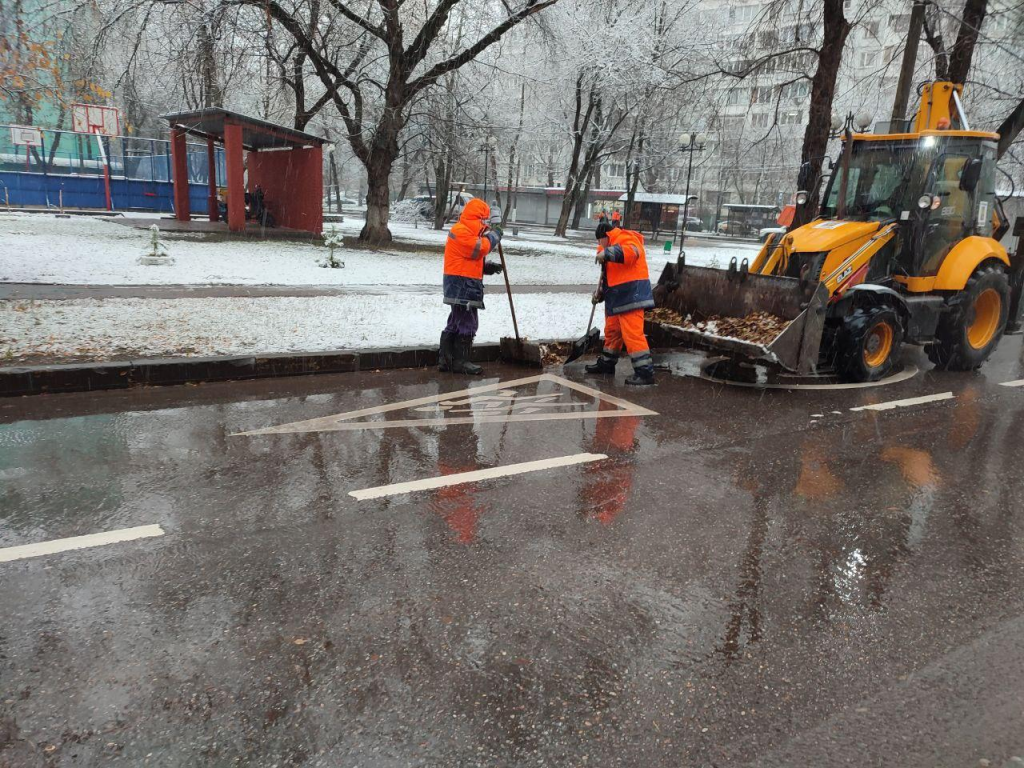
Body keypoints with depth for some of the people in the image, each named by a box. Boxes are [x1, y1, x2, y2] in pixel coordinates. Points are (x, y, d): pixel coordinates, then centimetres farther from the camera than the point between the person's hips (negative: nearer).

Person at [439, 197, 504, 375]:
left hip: (465, 285, 11)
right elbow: (480, 248, -22)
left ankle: (446, 359, 18)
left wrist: (487, 267, 6)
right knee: (467, 323, -7)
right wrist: (494, 235, -7)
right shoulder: (460, 231, -14)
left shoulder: (467, 231, 21)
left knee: (456, 323, 13)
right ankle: (460, 361, -1)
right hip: (462, 285, -11)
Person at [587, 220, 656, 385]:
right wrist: (601, 293, 18)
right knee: (612, 330, 18)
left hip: (631, 294, -11)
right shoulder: (612, 245, 22)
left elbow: (629, 253, -34)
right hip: (617, 297, 11)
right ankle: (607, 363, 33)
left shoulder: (625, 238, -10)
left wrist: (606, 253, -28)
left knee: (632, 333, -14)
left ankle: (645, 371, -13)